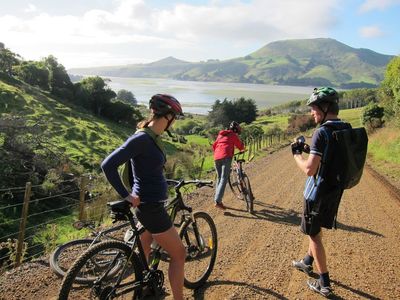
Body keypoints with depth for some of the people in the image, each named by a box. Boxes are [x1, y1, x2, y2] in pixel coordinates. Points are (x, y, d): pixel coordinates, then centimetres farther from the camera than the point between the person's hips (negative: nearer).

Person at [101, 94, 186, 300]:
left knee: (143, 255, 22)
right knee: (179, 254, 5)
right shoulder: (142, 139, -23)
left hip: (147, 205, 10)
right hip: (151, 207, -10)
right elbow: (108, 165, -26)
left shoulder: (150, 137, 5)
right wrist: (126, 196, -21)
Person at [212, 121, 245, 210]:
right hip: (226, 157, -6)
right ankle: (218, 201, -20)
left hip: (216, 158, 6)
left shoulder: (220, 135, 28)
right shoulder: (233, 135, 12)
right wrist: (242, 149, 41)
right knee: (224, 179, -10)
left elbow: (214, 145, 28)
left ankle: (217, 199, 16)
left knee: (219, 178, 16)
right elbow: (240, 146, 19)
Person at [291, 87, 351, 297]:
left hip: (318, 193, -8)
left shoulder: (322, 132, -23)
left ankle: (324, 283, 15)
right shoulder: (347, 130, 4)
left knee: (314, 235, 7)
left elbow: (309, 169, -26)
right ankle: (308, 262, 45)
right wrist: (309, 150, 9)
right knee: (316, 230, 25)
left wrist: (296, 154, -9)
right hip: (335, 190, 8)